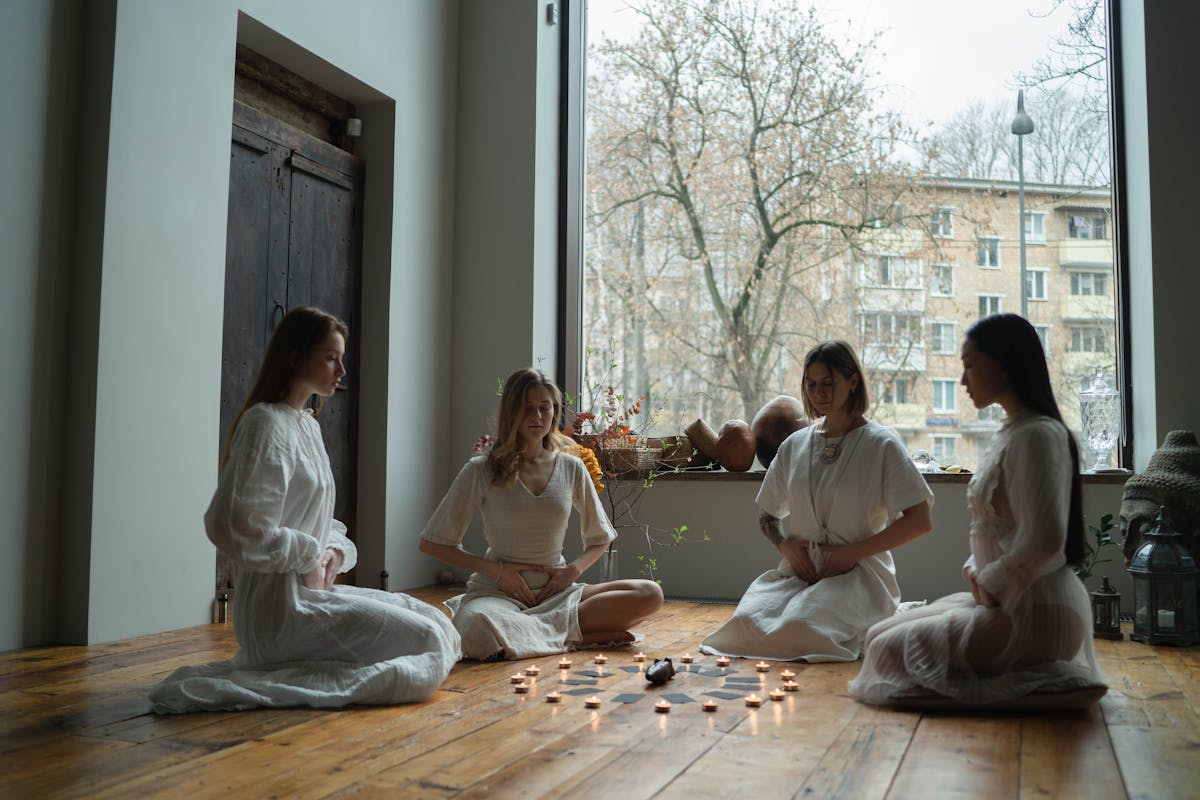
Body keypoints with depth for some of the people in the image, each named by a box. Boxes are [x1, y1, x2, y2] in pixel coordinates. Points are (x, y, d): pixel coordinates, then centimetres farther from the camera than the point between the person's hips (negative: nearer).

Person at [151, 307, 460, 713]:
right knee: (428, 643, -13)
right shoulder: (266, 423, -14)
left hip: (312, 589, 10)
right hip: (281, 607, -10)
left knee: (438, 623, 11)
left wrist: (336, 550, 0)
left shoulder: (308, 425, 16)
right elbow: (246, 531, -24)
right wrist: (311, 555, -11)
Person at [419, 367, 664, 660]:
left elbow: (599, 540, 18)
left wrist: (573, 570, -3)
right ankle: (573, 633, -19)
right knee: (478, 632, -40)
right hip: (498, 591, -3)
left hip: (557, 590, 4)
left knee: (650, 594, -18)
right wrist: (496, 570, -10)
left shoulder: (571, 468, 7)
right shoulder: (482, 471, -2)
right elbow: (432, 543, 0)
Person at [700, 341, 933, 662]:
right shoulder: (794, 445, 13)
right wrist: (785, 545, -2)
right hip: (799, 570, 4)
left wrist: (853, 553, -11)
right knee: (747, 621, -26)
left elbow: (919, 520, -6)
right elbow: (767, 516, 21)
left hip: (859, 574, -3)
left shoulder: (881, 444, -1)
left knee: (800, 626, -33)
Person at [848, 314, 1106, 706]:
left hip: (1034, 614, -10)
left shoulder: (1036, 435, -18)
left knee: (890, 649, -8)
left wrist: (989, 584, -13)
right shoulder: (1011, 433, 14)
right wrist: (975, 570, 3)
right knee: (880, 635, 12)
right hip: (1003, 600, 10)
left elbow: (1043, 541, -26)